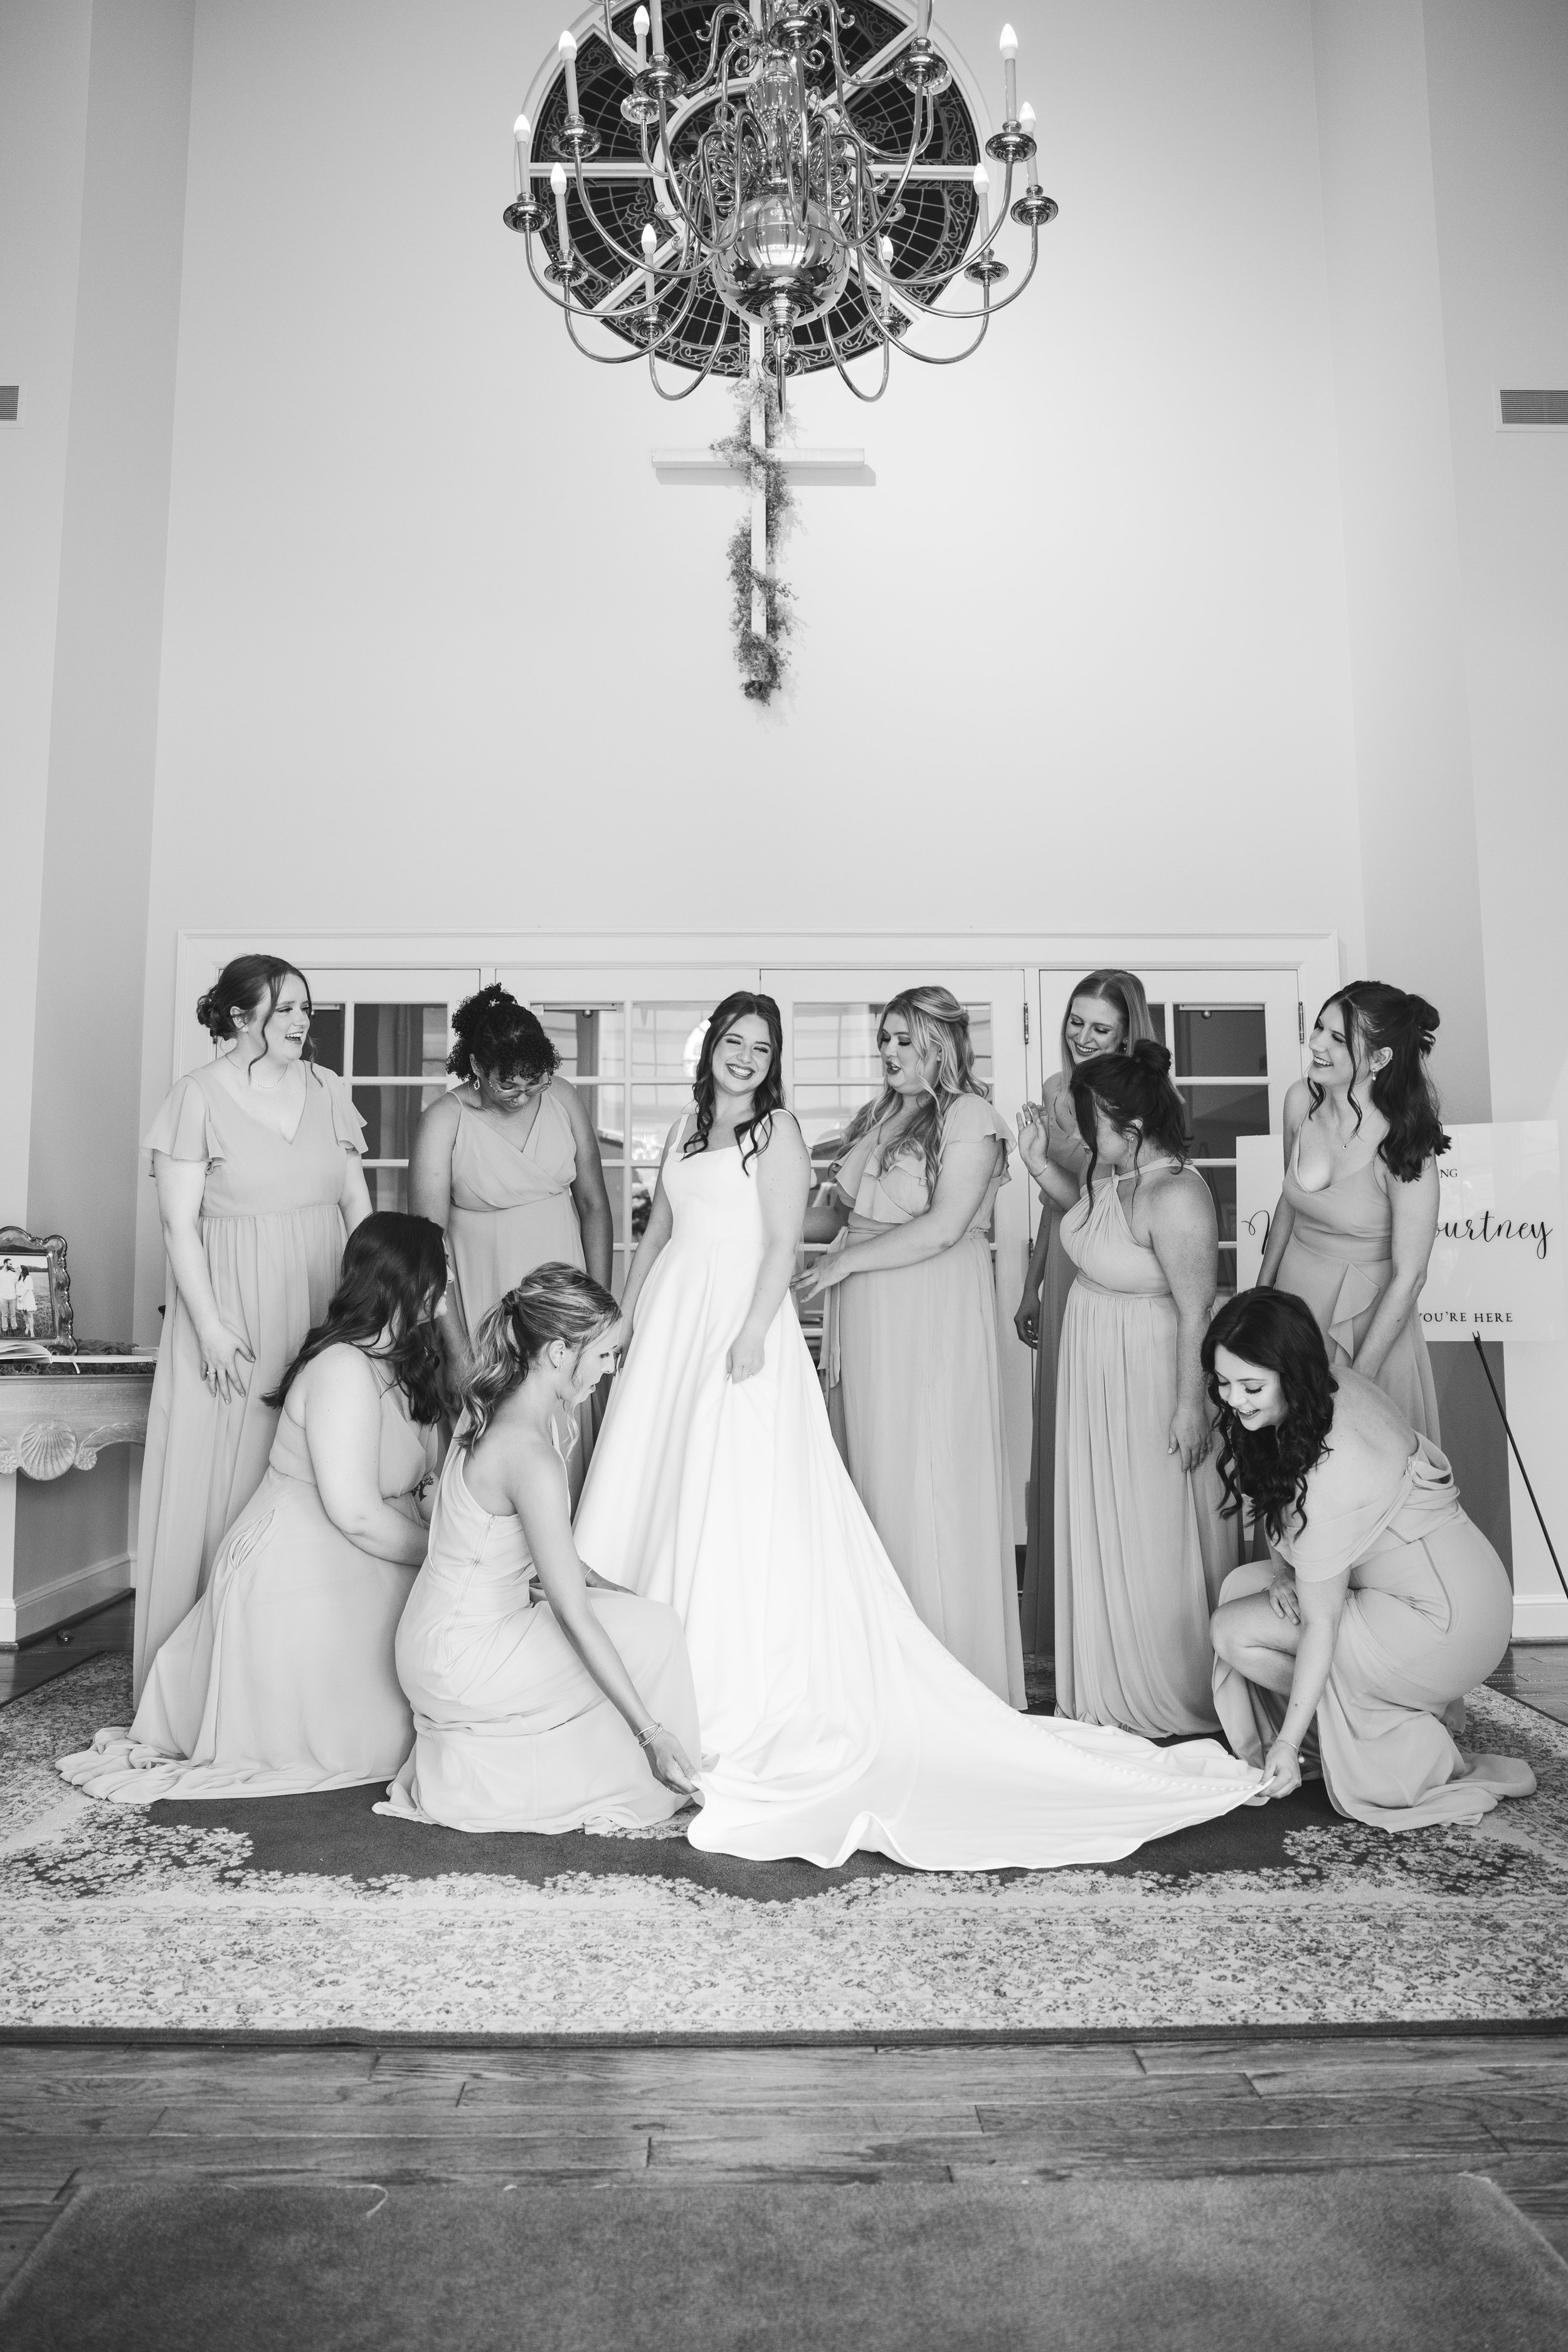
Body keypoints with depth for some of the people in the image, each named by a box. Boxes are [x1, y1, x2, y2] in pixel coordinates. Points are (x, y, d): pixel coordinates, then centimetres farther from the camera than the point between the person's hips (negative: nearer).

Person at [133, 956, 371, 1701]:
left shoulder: (327, 1089, 7)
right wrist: (211, 1326, -13)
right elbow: (179, 1224, -7)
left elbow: (356, 1202, 10)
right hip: (237, 1316, -4)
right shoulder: (199, 1096, -6)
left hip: (321, 1309, 4)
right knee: (226, 1477, 2)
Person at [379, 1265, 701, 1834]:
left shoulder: (503, 1413, 1)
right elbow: (572, 1616, -26)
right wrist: (651, 1732, -23)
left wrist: (602, 1583, 9)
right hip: (458, 1662, -9)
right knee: (651, 1633, -8)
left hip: (444, 1637, 9)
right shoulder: (531, 1455, -28)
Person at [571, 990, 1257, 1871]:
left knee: (741, 1506, -8)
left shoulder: (777, 1130, -3)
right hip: (670, 1323, 7)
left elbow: (783, 1244, -11)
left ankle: (747, 1699, 0)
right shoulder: (686, 1128, 17)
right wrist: (625, 1320, 14)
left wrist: (752, 1332, -21)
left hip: (743, 1321, -7)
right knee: (650, 1493, 8)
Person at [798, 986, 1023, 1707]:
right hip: (865, 1320, 7)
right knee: (873, 1477, 8)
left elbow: (944, 1227, -16)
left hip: (934, 1315, -7)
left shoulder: (969, 1116, -7)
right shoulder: (875, 1119, 16)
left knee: (930, 1481, -2)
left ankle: (953, 1670, 11)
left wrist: (846, 1261, -11)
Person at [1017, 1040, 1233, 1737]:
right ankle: (1113, 1684, 38)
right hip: (1094, 1367, 9)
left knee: (1155, 1532, 7)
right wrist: (1039, 1164, 5)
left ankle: (1175, 1697, 29)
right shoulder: (1109, 1168, 0)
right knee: (1101, 1528, 19)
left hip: (1152, 1374, -9)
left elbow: (1196, 1310, -24)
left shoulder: (1175, 1197, -26)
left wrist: (1190, 1405, -20)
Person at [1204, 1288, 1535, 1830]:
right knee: (1241, 1585, 5)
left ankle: (1420, 1752, -2)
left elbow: (1321, 1625, -24)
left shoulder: (1332, 1473, -30)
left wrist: (1289, 1744, -19)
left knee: (1236, 1632, -10)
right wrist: (1280, 1566, -6)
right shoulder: (1333, 1384, -6)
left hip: (1449, 1623, -9)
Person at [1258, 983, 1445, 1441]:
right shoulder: (1301, 1100, -9)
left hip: (1369, 1312, -5)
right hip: (1296, 1287, 5)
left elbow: (1408, 1277, -19)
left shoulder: (1404, 1147, -24)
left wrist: (1357, 1379, -16)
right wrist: (1263, 1287, 14)